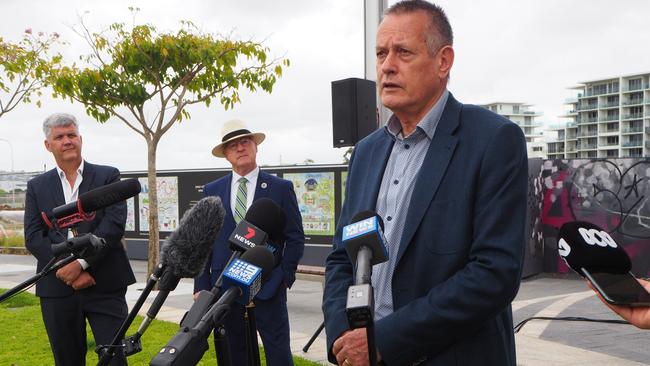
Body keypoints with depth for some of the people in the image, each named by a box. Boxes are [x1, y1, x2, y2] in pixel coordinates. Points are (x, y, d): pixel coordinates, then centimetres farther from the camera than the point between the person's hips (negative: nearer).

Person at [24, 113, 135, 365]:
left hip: (105, 286, -2)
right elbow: (33, 238, 1)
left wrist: (80, 262, -17)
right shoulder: (37, 186, 11)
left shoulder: (107, 176, 5)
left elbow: (114, 224, -8)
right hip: (57, 287, 2)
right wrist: (68, 271, -12)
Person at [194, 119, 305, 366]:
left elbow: (296, 237, 3)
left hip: (268, 286, -2)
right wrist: (202, 286, 1)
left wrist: (285, 276, -6)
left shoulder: (281, 188, 2)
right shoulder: (212, 191, 8)